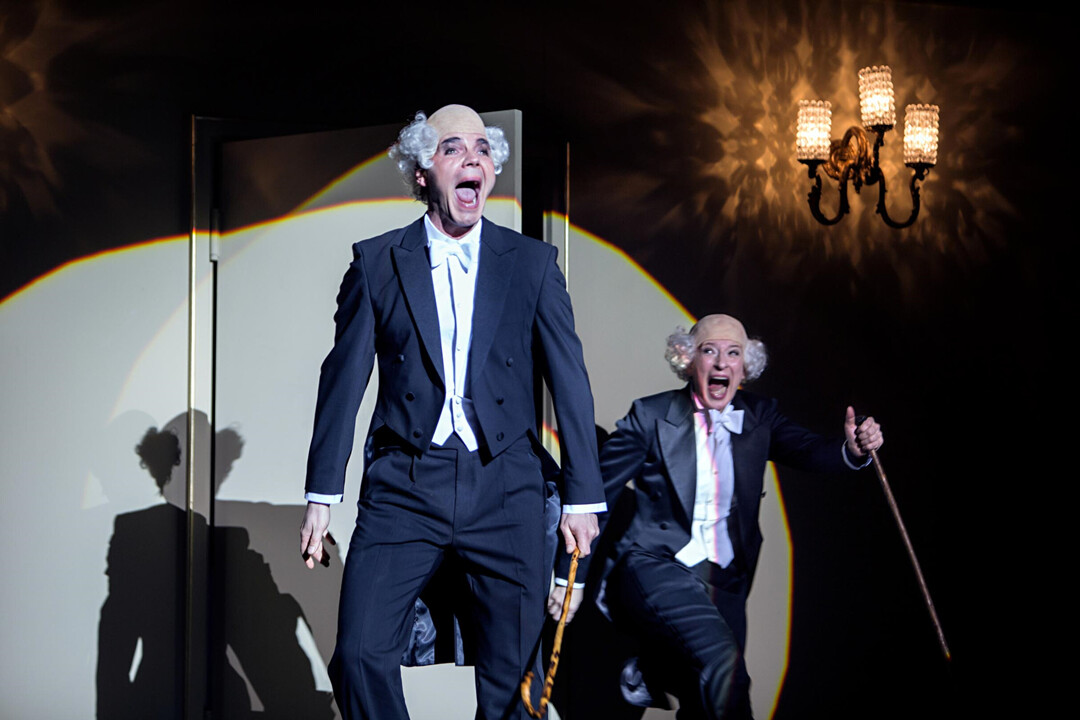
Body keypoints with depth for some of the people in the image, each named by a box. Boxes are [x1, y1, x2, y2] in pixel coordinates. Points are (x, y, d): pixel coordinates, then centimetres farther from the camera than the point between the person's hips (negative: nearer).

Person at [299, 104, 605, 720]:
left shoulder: (534, 263, 7)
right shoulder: (376, 262, 6)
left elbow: (569, 380, 6)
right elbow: (344, 380, 6)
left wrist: (583, 498, 2)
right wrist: (321, 497, 4)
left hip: (505, 491, 0)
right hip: (404, 488, 0)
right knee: (360, 655, -9)